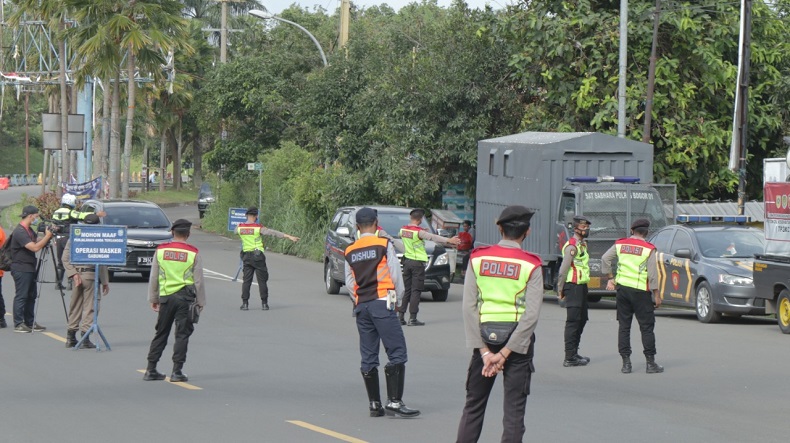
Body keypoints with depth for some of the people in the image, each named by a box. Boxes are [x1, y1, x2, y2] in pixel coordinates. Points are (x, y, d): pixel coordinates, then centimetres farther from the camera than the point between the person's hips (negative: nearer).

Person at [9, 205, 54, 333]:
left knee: (31, 296, 12)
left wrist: (46, 234, 2)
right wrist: (47, 236, -17)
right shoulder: (19, 231, -19)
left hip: (29, 268, 10)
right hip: (21, 269, -10)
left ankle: (30, 323, 17)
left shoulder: (29, 230, 12)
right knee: (21, 296, -6)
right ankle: (18, 325, -3)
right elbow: (35, 247, -25)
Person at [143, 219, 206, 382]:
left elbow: (153, 278, 7)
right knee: (182, 334, 2)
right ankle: (177, 371, -3)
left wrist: (153, 298, 16)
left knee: (161, 333, 11)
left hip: (166, 296, 3)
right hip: (185, 297, -3)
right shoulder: (193, 253, -3)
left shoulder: (161, 250, 3)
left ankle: (151, 370, 11)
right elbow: (198, 281, -1)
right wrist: (201, 302, 8)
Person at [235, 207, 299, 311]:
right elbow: (274, 233, -14)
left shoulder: (240, 227, 1)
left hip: (246, 256, 3)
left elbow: (236, 231, 26)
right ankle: (264, 303, 2)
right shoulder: (258, 228, -11)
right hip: (258, 256, -3)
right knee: (262, 280, 2)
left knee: (246, 280, 7)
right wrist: (289, 236, -15)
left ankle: (245, 303, 1)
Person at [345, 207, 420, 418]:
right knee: (397, 353, -6)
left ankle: (374, 404, 11)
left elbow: (349, 282, 11)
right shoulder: (384, 245, -4)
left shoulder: (350, 252, 11)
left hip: (361, 306, 6)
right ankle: (394, 402, -16)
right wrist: (398, 298, 11)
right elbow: (395, 274, -3)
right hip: (382, 303, -6)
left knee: (368, 357, 9)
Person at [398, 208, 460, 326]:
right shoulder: (419, 232, -16)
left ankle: (400, 315, 10)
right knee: (416, 290, -4)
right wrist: (448, 240, -30)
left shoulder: (403, 230, 4)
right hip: (418, 263, -6)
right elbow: (434, 237, -24)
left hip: (407, 261, 6)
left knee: (406, 289, 13)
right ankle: (412, 318, -7)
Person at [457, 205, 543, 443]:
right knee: (514, 409, 2)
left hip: (485, 335, 2)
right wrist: (505, 354, -11)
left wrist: (485, 351, -6)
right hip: (517, 339, -2)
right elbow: (531, 314, -13)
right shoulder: (531, 266, -5)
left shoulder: (478, 259, 1)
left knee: (474, 405, 13)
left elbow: (468, 307, -5)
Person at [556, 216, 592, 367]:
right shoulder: (572, 246, -15)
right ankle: (569, 358, -7)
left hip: (582, 286, 10)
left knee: (582, 319, 16)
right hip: (573, 287, -10)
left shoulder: (582, 244, 17)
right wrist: (560, 290, -16)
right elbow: (563, 270, -19)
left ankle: (574, 353, 24)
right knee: (573, 321, -8)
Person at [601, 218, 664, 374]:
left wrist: (610, 278, 11)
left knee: (624, 326, 8)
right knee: (646, 327, 3)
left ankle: (626, 363, 6)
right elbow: (653, 274, -9)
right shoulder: (649, 249, -8)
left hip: (622, 288, 4)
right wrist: (656, 295, -3)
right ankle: (651, 363, 3)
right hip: (640, 291, -4)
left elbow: (605, 259, 2)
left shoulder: (620, 244, 3)